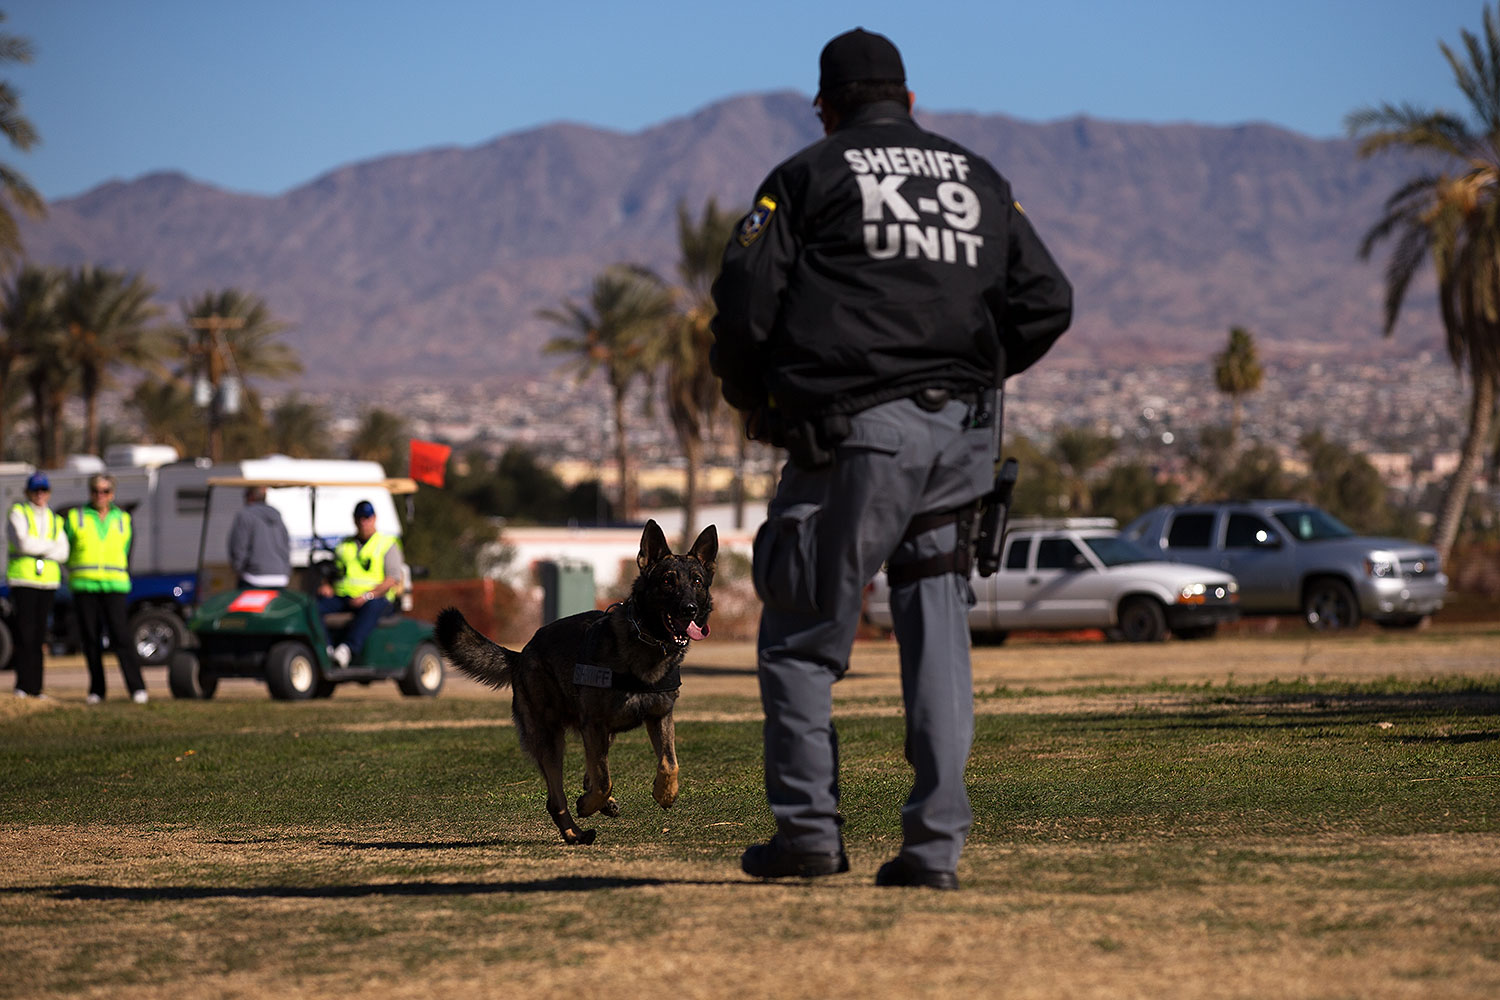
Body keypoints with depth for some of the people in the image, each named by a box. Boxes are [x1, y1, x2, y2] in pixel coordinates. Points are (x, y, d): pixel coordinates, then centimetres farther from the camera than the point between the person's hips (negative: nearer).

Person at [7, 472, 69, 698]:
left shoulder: (54, 520, 16)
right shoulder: (18, 514, 2)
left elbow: (63, 552, 5)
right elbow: (23, 543, -15)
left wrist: (37, 549, -9)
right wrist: (50, 546, -4)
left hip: (47, 581, 4)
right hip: (22, 580, -4)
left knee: (39, 636, 3)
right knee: (25, 634, -10)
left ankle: (35, 688, 4)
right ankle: (22, 686, -8)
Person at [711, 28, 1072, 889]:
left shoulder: (808, 177, 4)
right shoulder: (981, 180, 17)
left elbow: (745, 302, -4)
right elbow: (1047, 302, 13)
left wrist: (752, 402, 12)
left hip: (853, 431, -4)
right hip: (963, 433, 4)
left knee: (801, 633, 5)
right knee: (939, 636, 7)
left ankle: (809, 827, 2)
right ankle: (937, 844, 2)